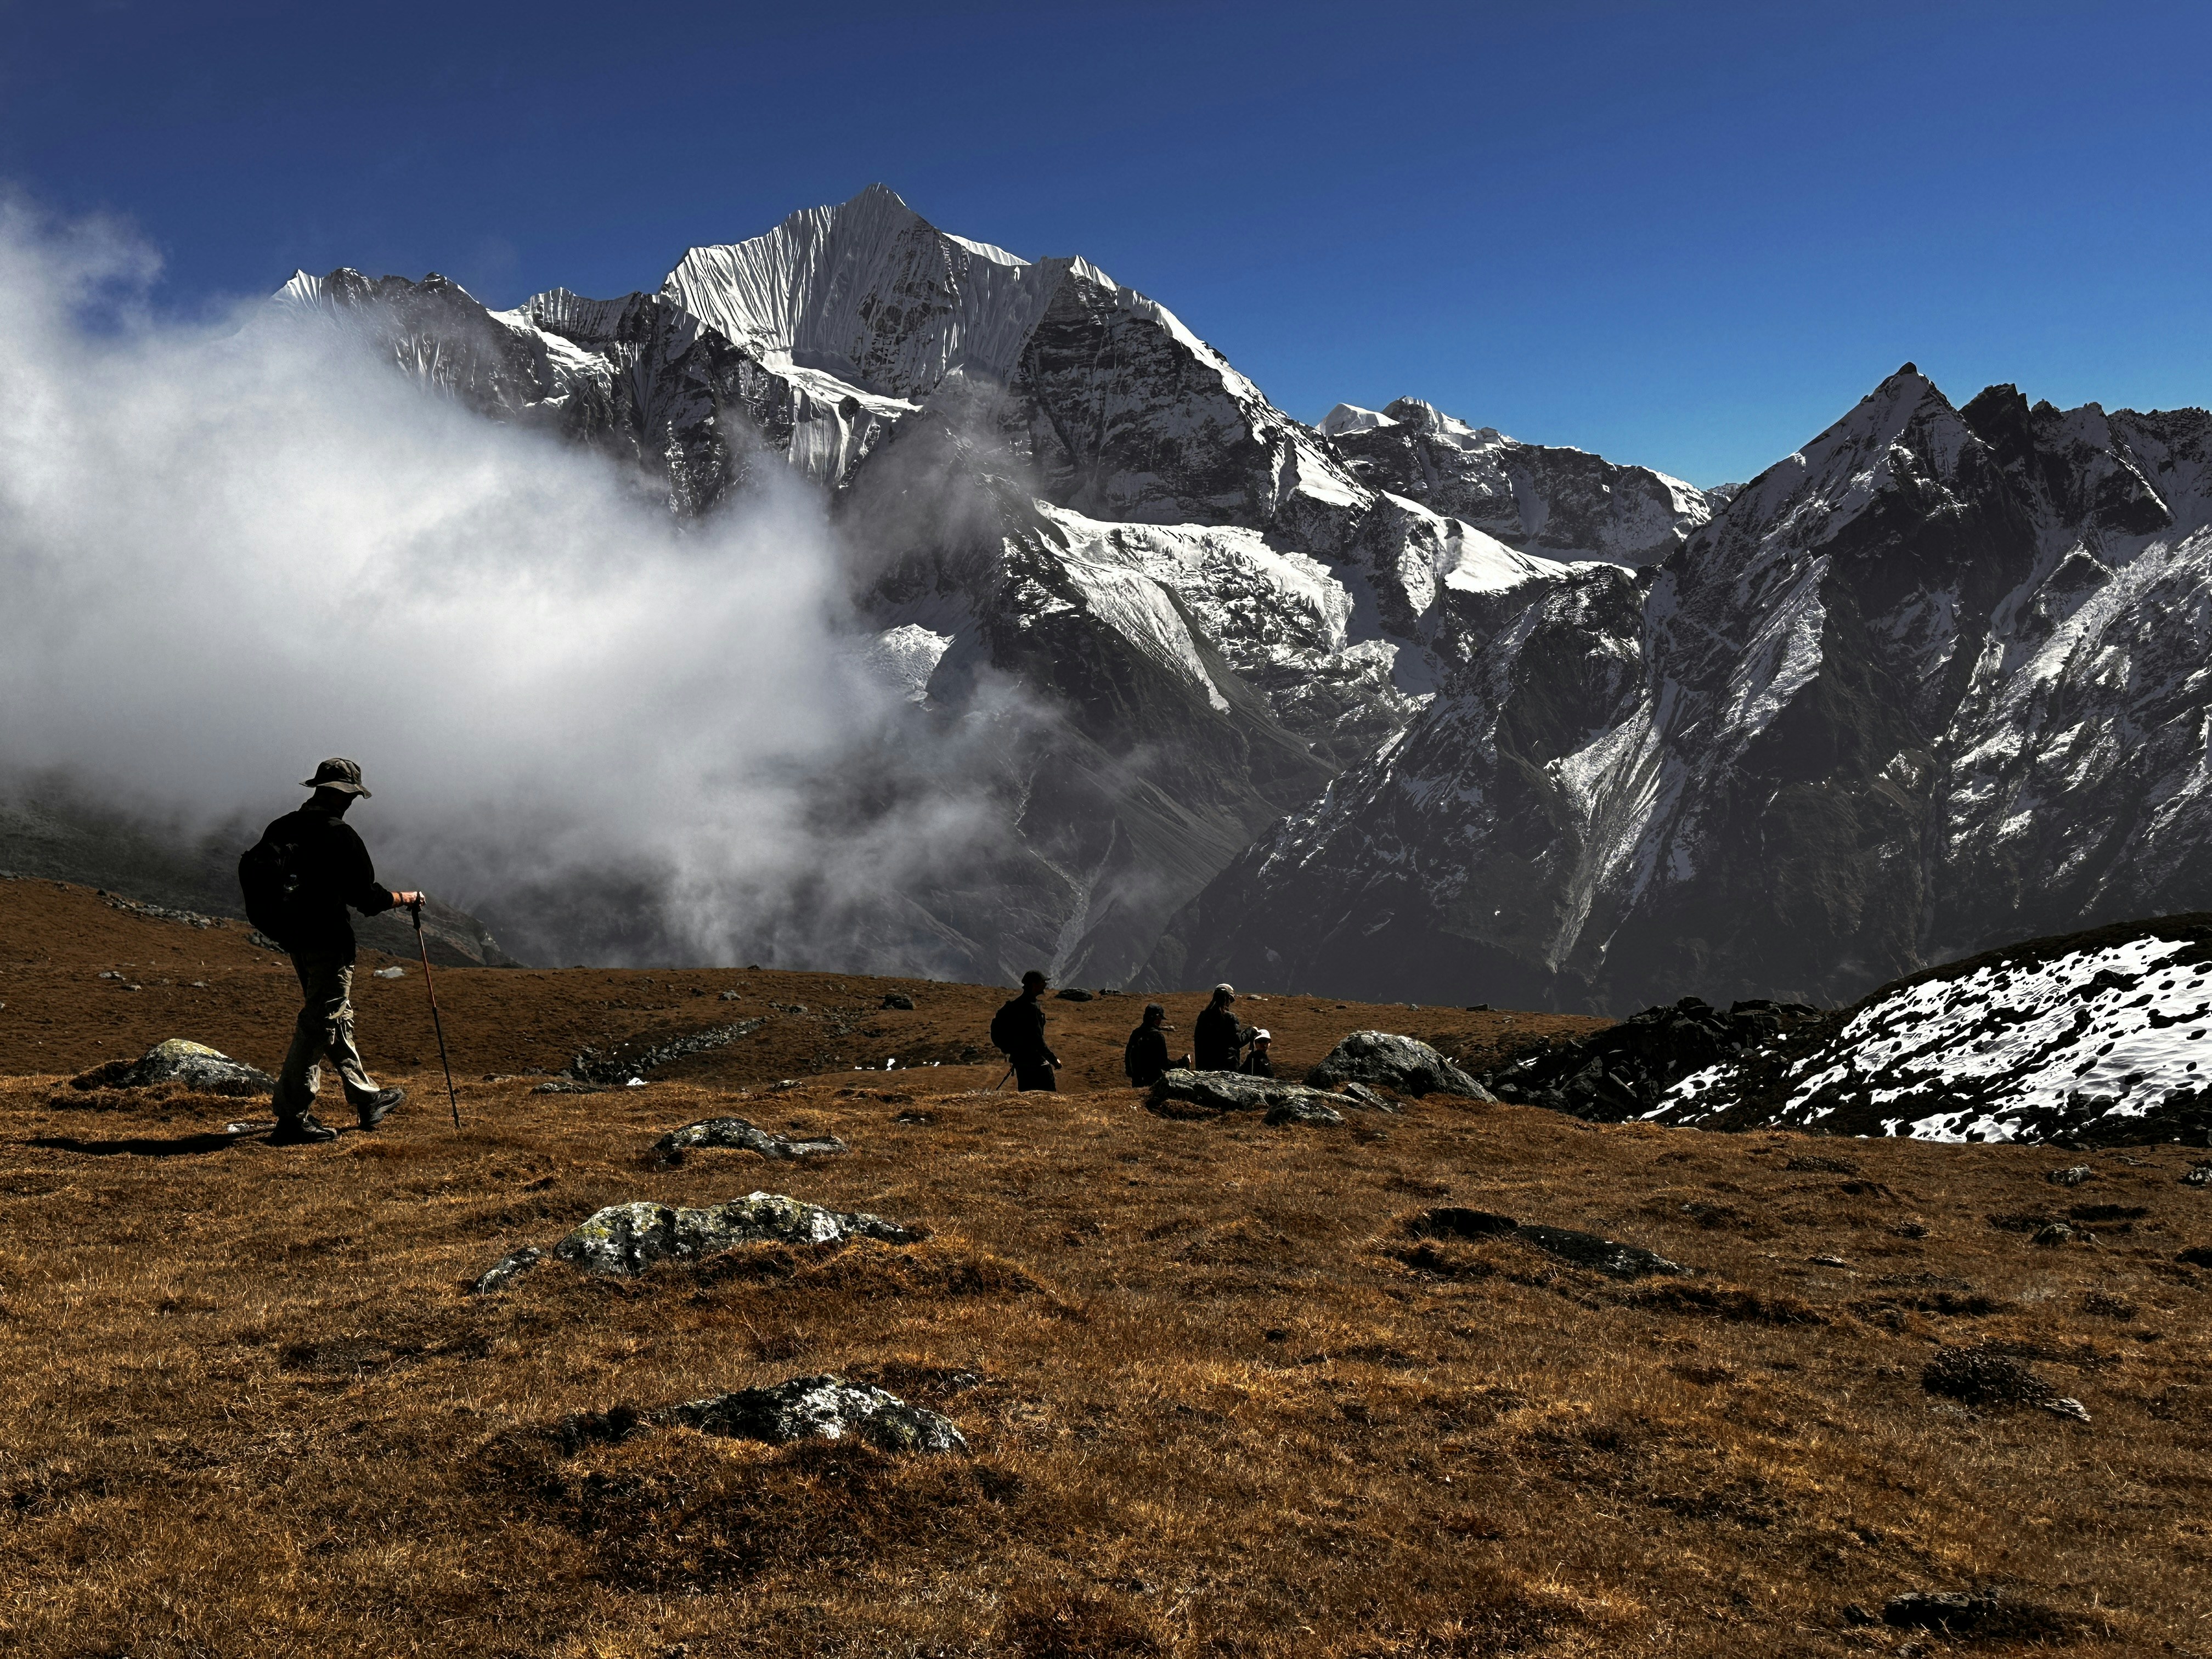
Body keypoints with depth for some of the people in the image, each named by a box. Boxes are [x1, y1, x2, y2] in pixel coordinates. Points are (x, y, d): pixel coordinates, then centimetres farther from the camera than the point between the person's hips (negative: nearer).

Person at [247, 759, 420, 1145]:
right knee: (318, 1026, -5)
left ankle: (367, 1099, 32)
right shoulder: (339, 835, -14)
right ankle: (292, 1120, -6)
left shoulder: (279, 828, 8)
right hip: (328, 942, -9)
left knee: (338, 1019, 19)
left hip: (294, 940, 9)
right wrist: (407, 898, 5)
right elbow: (367, 898, -13)